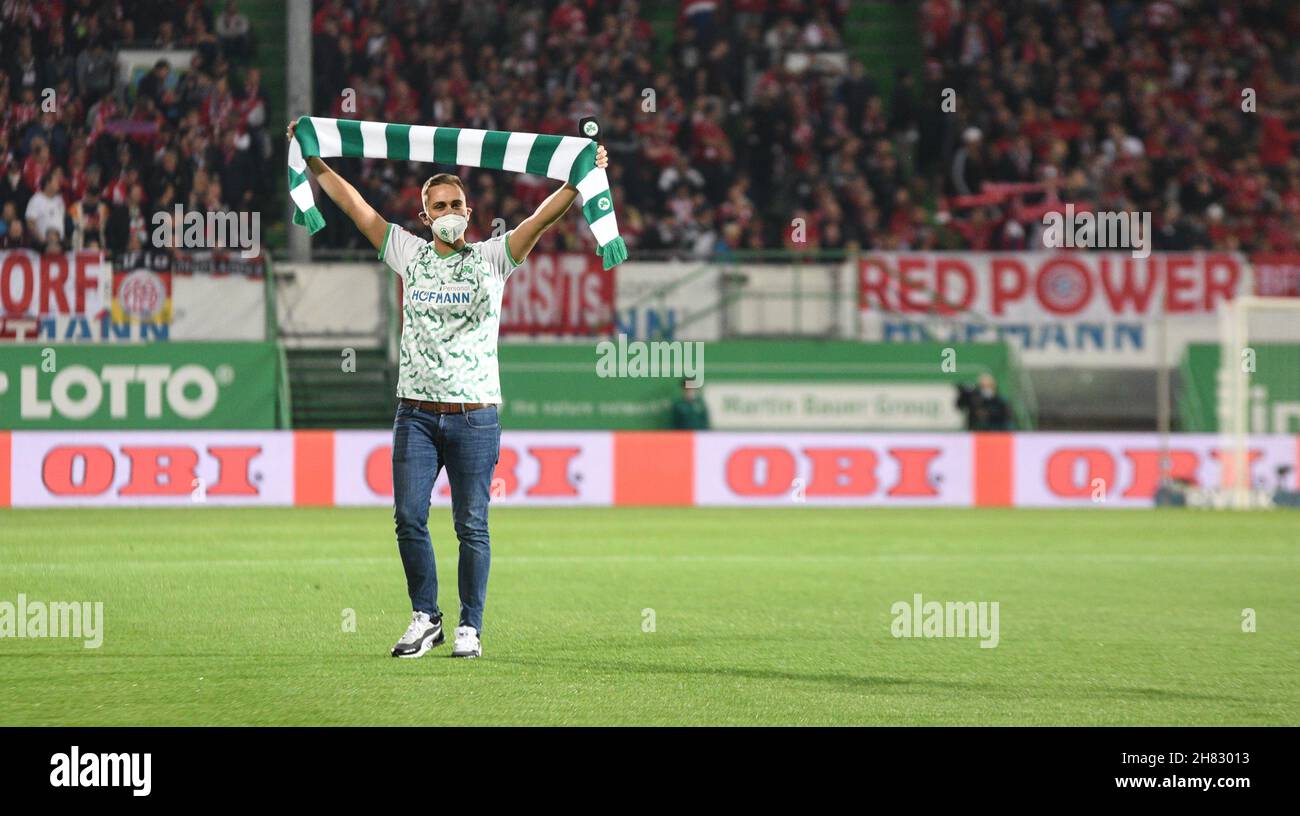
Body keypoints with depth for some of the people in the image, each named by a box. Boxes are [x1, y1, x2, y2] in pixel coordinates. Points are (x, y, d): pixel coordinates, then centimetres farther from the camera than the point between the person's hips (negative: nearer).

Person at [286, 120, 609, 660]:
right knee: (409, 518, -3)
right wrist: (313, 162, 7)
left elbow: (543, 217, -6)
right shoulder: (410, 254, 11)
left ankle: (470, 627, 6)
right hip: (416, 412, 2)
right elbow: (351, 202, 11)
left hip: (475, 415, -2)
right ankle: (425, 618, 11)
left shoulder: (491, 259, 5)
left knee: (472, 527, -1)